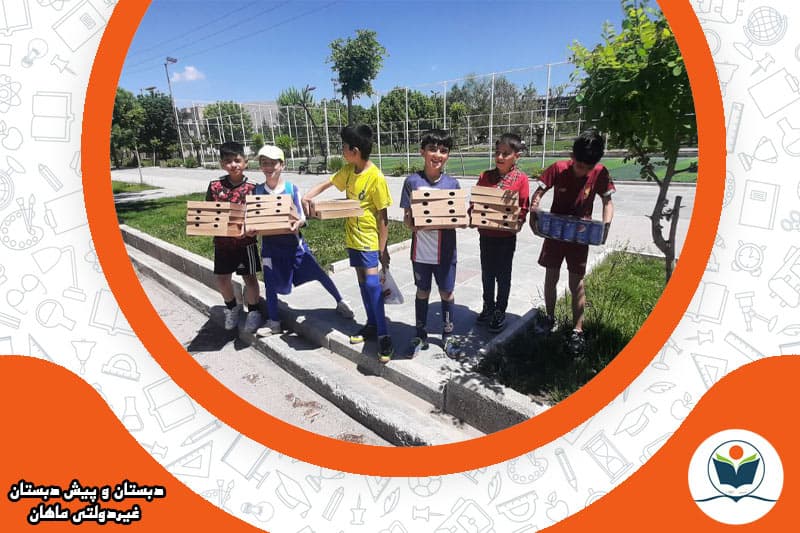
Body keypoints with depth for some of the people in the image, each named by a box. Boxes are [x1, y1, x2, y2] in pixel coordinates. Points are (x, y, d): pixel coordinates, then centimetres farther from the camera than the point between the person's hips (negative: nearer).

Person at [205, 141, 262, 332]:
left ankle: (253, 311, 27)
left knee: (249, 278, 5)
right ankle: (232, 307, 38)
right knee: (221, 279, 12)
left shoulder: (251, 188, -9)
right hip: (222, 242, 3)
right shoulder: (215, 186, -2)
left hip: (245, 241, -3)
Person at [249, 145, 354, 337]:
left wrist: (298, 223, -28)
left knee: (318, 272, 1)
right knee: (270, 282, 7)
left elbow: (302, 217, -5)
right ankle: (273, 322, 25)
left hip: (293, 240, -1)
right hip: (270, 243, 2)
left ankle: (340, 302, 21)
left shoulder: (291, 189, -5)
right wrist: (251, 229, -20)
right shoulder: (257, 191, -1)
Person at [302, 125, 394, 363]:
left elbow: (383, 215, -15)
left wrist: (383, 248, -13)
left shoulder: (376, 178, -18)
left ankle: (383, 335, -6)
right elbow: (327, 183, 16)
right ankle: (371, 325, 27)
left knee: (372, 283, -14)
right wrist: (308, 196, -3)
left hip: (369, 239, -7)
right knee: (362, 282, 13)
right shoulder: (348, 170, 3)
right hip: (353, 236, 7)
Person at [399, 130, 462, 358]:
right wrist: (412, 224, -23)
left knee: (447, 293, 12)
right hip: (421, 249, 0)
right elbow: (406, 217, -1)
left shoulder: (452, 183, -3)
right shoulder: (412, 181, -5)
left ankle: (448, 337, 31)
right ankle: (421, 335, 32)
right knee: (422, 292, 15)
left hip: (445, 250, 1)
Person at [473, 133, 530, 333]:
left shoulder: (521, 178, -7)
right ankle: (488, 308, 34)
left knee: (503, 276, 10)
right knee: (487, 274, 16)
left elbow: (523, 207, -6)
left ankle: (500, 313, 25)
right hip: (486, 234, 4)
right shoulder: (485, 176, 2)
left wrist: (517, 222, -23)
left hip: (507, 236, -3)